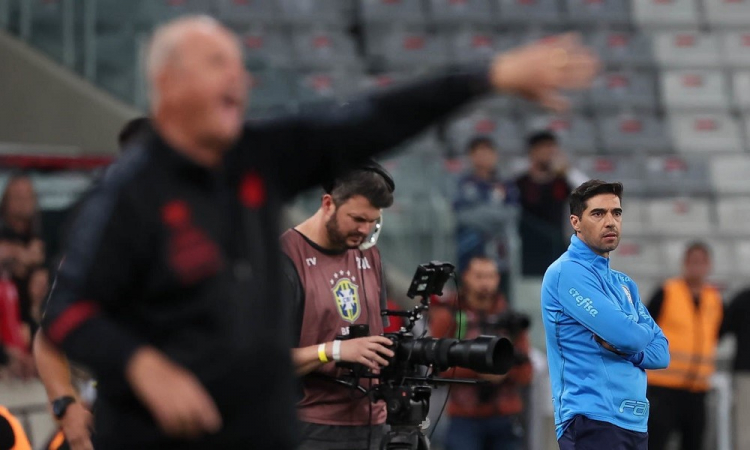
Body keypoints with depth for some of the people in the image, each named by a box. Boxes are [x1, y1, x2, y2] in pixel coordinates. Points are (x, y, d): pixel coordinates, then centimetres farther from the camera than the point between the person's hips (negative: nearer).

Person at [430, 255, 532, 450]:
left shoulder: (510, 319, 12)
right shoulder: (449, 317, 4)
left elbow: (526, 373, 9)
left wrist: (506, 371, -14)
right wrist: (476, 369, -16)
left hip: (506, 419, 3)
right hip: (465, 420, -3)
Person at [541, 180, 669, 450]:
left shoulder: (624, 284, 19)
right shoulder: (569, 271, -9)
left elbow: (661, 352, 12)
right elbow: (625, 334, -18)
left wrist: (622, 347, -8)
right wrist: (642, 333, 5)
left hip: (634, 421, 8)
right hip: (594, 420, -8)